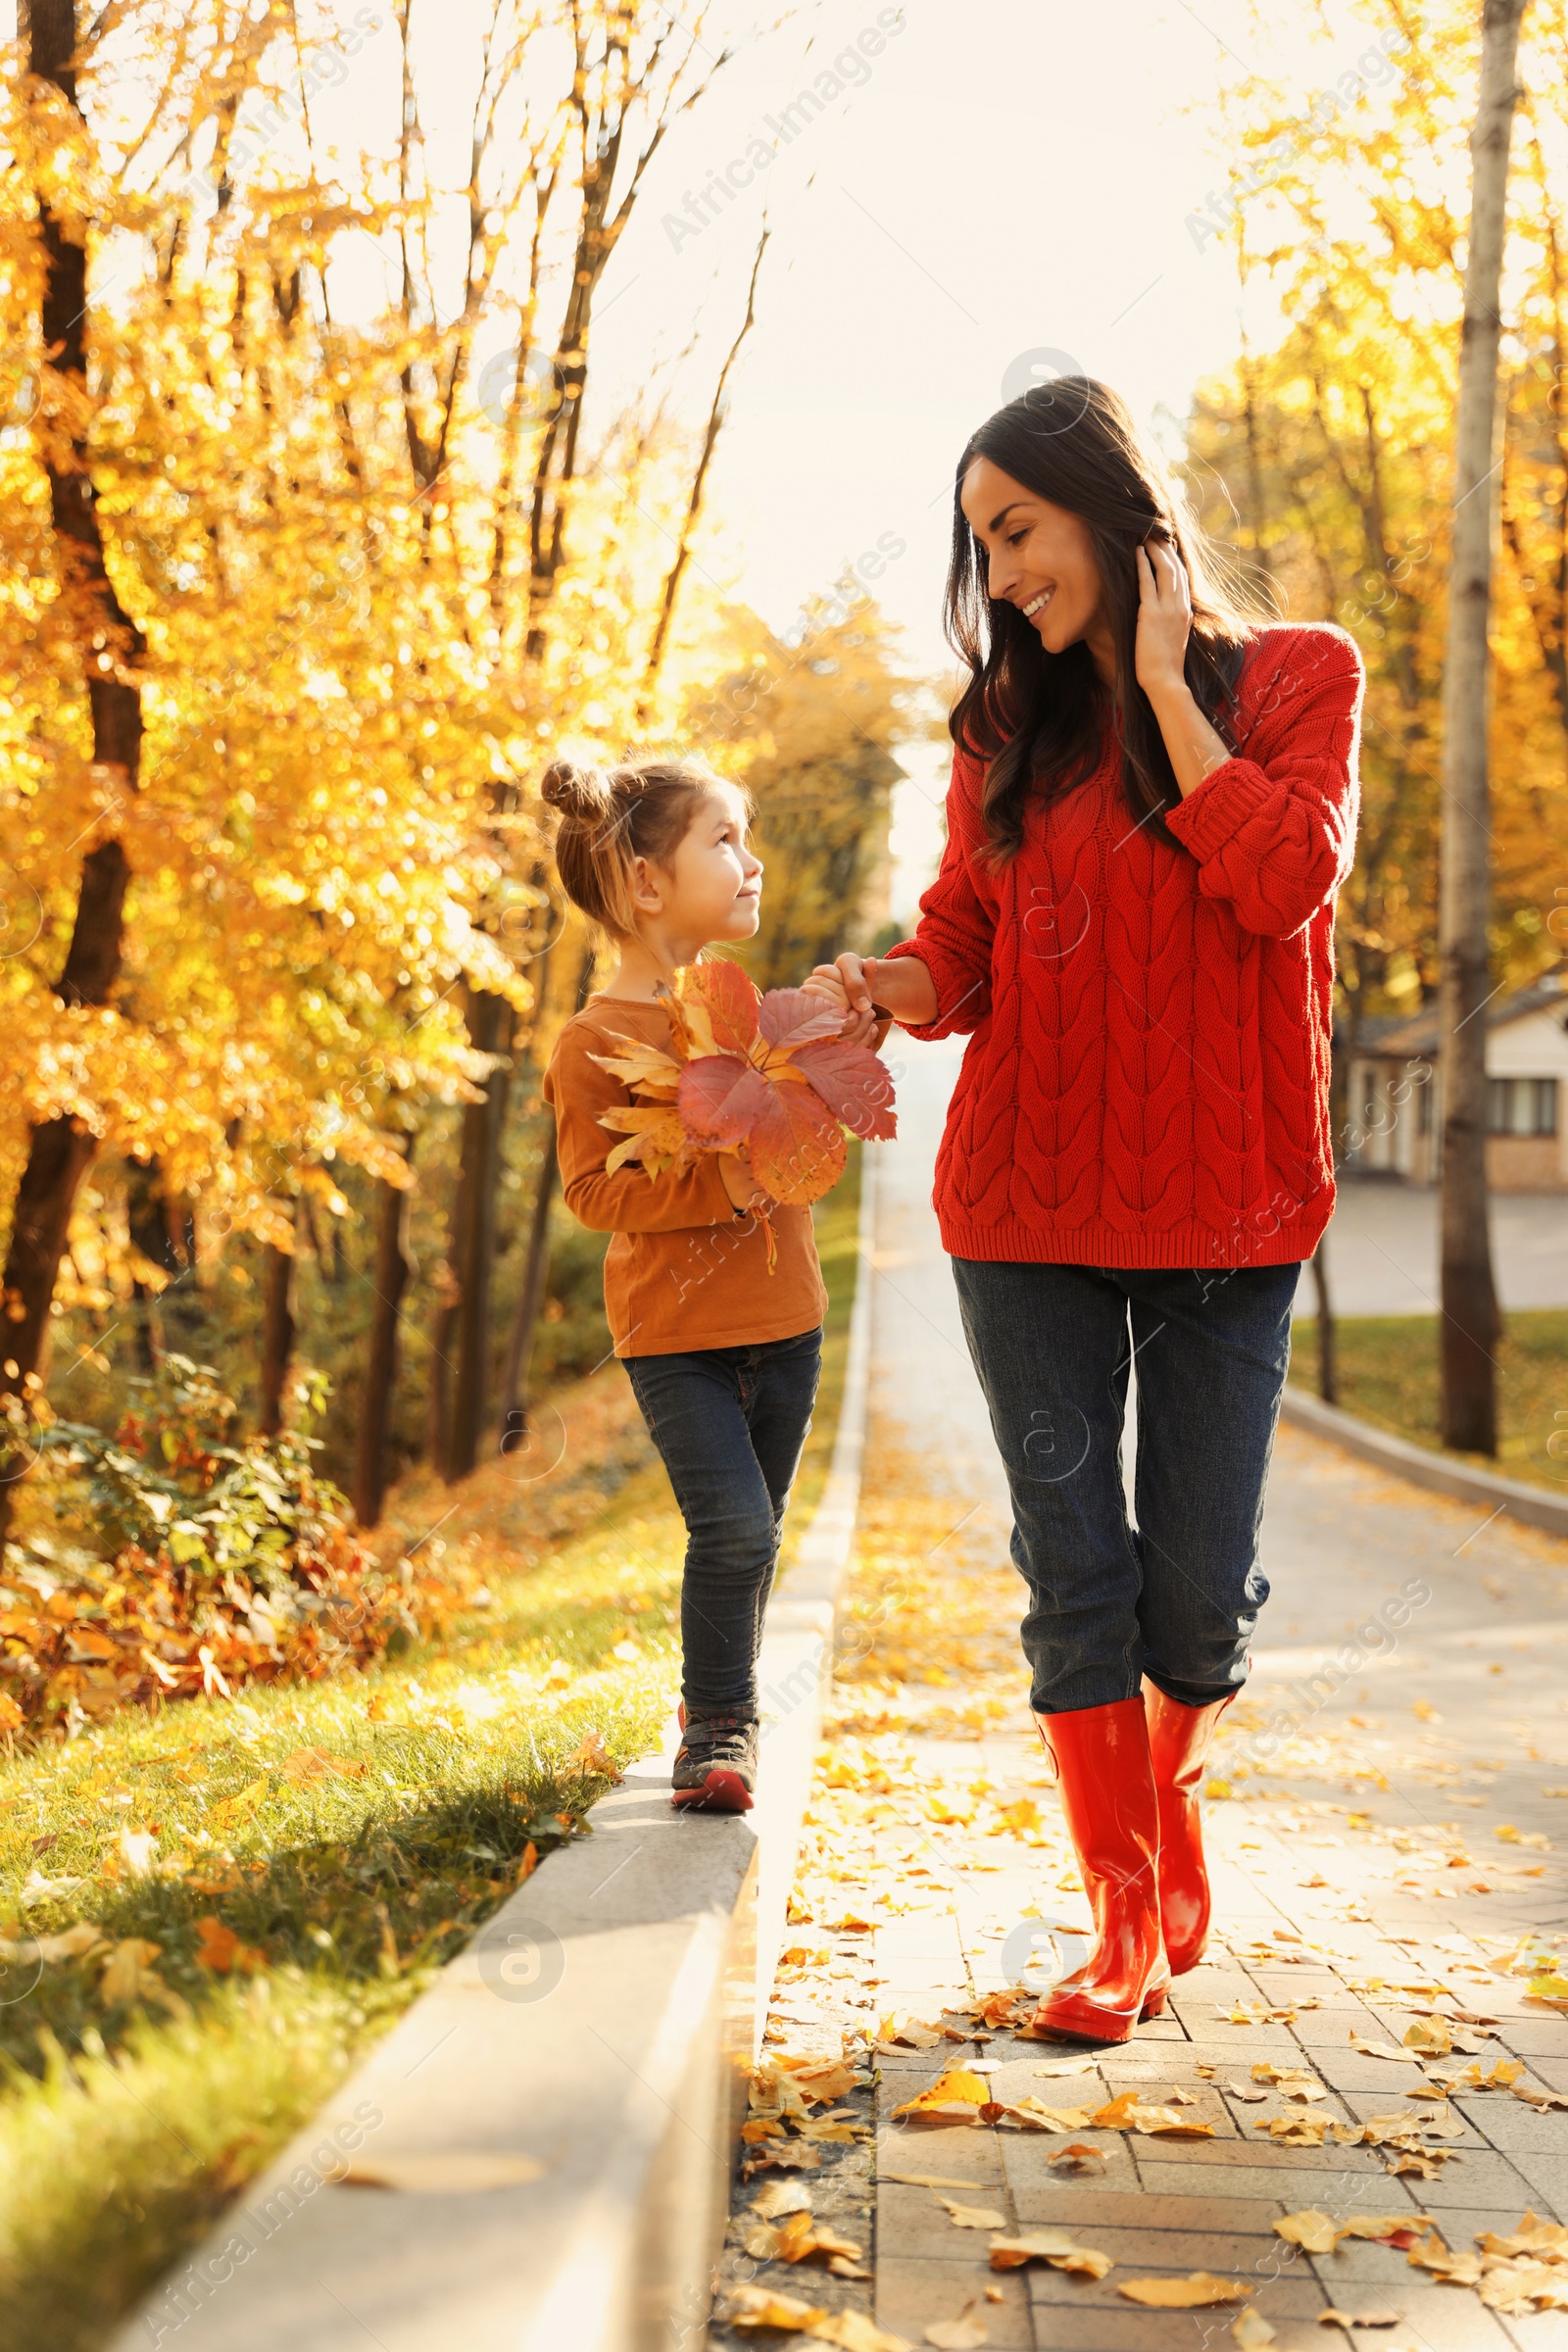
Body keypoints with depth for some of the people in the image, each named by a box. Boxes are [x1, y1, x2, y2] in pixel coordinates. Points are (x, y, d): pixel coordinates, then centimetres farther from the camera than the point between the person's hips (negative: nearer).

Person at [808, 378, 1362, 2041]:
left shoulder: (1296, 676, 3)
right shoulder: (1009, 724, 11)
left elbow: (1284, 878, -14)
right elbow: (963, 945, 9)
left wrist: (1164, 685, -8)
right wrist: (885, 989, -12)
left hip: (1221, 1207, -2)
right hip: (1027, 1207, 2)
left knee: (1200, 1584, 2)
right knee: (1075, 1571, 0)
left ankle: (1168, 1792, 34)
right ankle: (1125, 1916, 12)